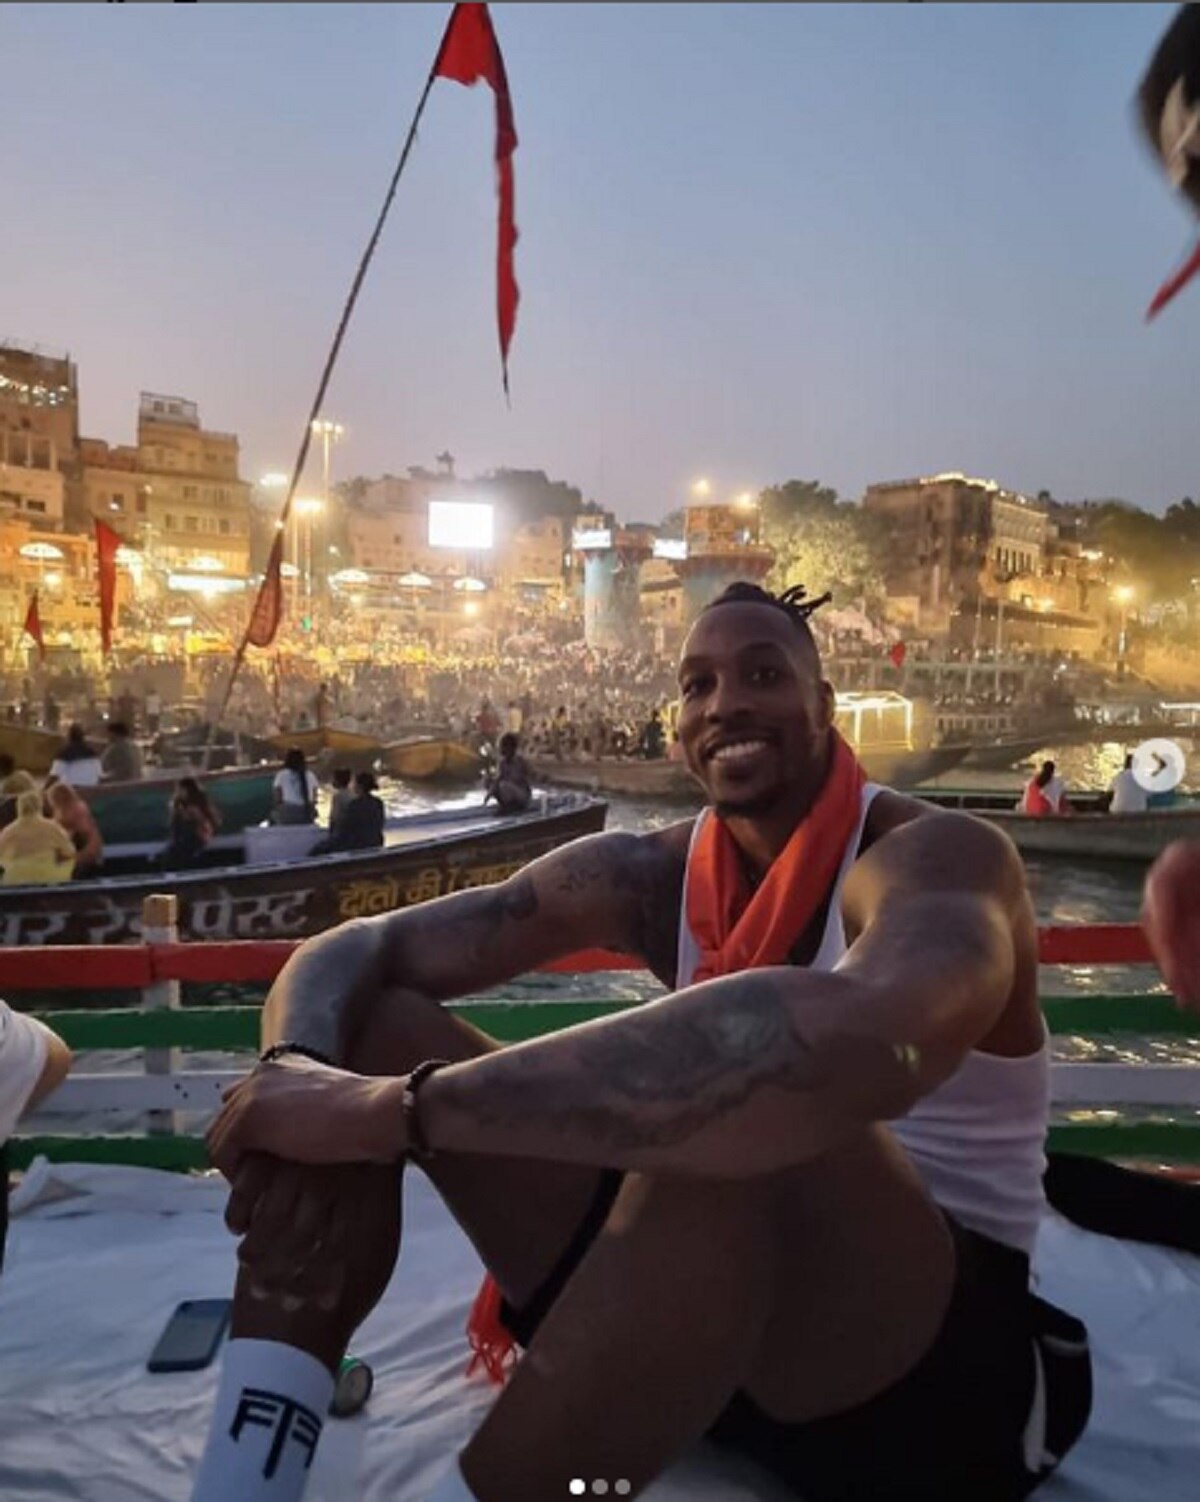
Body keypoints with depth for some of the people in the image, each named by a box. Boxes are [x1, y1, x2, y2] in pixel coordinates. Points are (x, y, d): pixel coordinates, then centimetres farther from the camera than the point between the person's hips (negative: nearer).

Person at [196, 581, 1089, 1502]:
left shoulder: (940, 855, -17)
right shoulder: (649, 874, -1)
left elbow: (864, 1040, -44)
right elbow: (353, 950, -3)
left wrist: (396, 1104, -42)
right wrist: (306, 1082, -29)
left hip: (943, 1357, -5)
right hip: (708, 1289, 5)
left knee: (739, 1087, -39)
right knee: (367, 1027, -6)